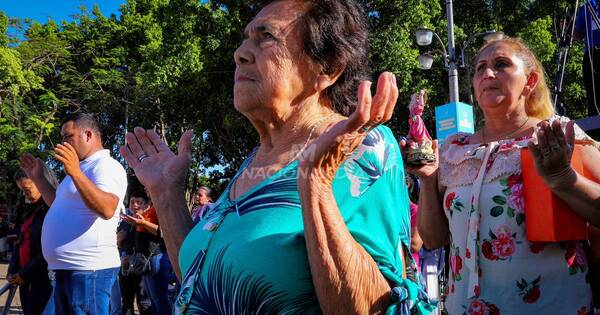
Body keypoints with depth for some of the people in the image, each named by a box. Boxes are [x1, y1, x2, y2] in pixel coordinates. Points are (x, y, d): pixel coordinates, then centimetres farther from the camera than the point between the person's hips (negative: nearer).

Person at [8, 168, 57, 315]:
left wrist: (25, 274, -11)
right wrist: (12, 271, 7)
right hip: (26, 280, 8)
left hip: (44, 280, -8)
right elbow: (21, 242, 20)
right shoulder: (32, 210, 16)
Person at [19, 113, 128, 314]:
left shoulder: (107, 166, -12)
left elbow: (107, 209, -29)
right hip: (65, 269, 10)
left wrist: (75, 173, -36)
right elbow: (61, 205, 32)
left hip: (89, 270, -10)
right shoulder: (83, 167, 20)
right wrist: (38, 178, 25)